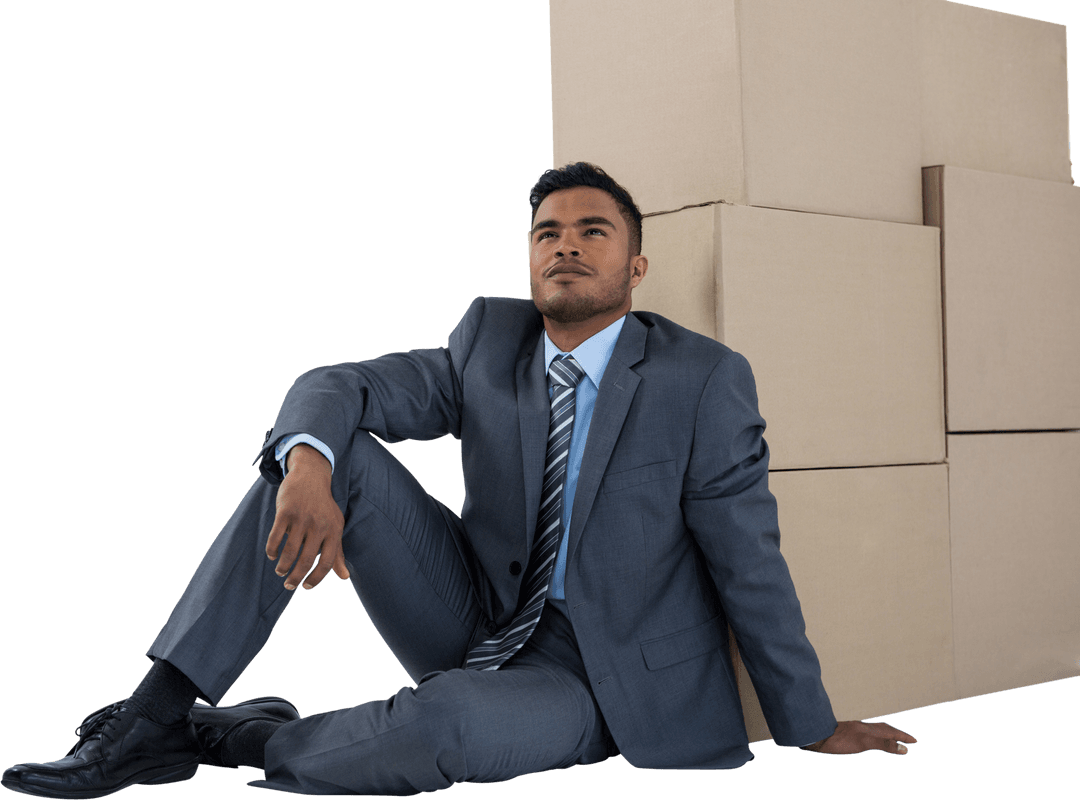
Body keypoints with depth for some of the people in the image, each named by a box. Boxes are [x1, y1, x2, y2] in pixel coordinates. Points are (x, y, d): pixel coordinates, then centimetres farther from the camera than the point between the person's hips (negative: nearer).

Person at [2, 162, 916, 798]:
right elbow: (335, 387, -9)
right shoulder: (491, 337, -1)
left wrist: (810, 727, -5)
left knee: (442, 723, -39)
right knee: (328, 451, -16)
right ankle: (156, 715, -18)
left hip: (593, 674, -4)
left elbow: (749, 563, -11)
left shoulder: (705, 380, -14)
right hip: (471, 618, 4)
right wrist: (309, 465, -33)